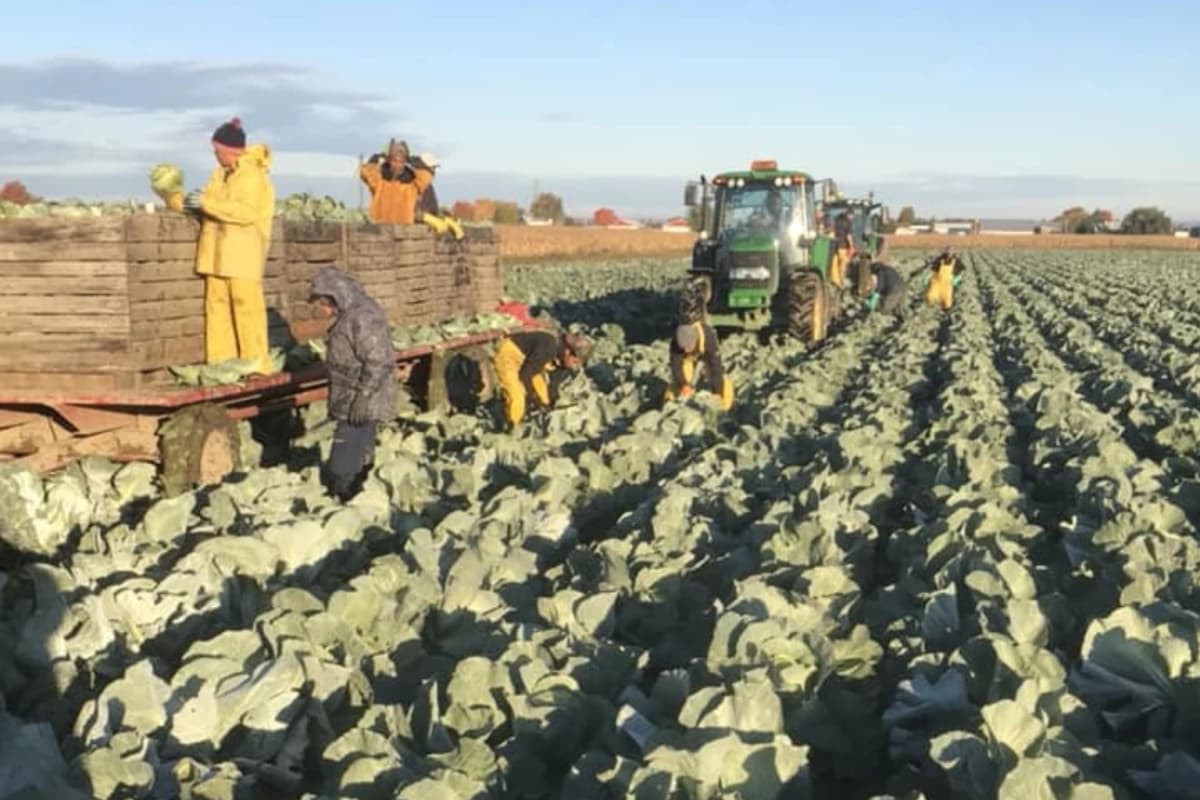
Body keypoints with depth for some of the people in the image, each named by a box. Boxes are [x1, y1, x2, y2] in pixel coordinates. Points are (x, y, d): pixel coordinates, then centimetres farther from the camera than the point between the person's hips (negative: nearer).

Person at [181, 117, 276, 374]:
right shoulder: (221, 174, 17)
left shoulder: (252, 174, -9)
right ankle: (221, 363, 10)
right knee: (217, 306, 6)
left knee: (247, 307, -7)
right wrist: (196, 205, 2)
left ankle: (256, 364, -3)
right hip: (219, 254, 8)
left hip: (243, 255, -8)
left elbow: (246, 212, -21)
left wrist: (207, 203, -20)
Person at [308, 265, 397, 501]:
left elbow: (379, 362, -25)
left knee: (342, 470, -10)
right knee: (361, 462, 20)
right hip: (351, 405, 11)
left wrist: (363, 397, -24)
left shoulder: (363, 317, -21)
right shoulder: (349, 315, 13)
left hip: (361, 408, -11)